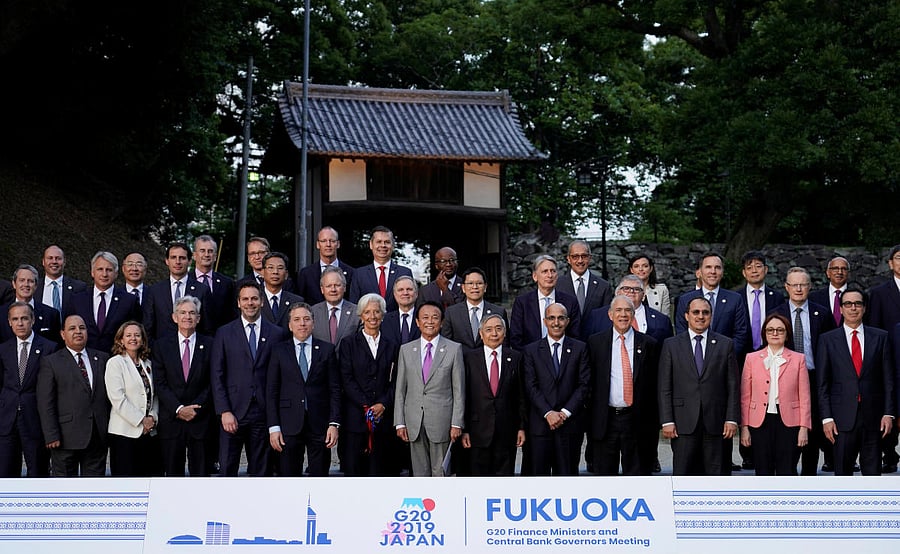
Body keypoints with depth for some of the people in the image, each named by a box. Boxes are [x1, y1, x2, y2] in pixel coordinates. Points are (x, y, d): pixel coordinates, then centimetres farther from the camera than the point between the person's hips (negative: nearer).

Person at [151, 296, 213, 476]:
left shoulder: (209, 345, 4)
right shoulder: (162, 345, 6)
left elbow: (212, 384, 1)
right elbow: (160, 383, 0)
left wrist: (195, 408, -10)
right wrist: (178, 409, -11)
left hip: (200, 420, 0)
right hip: (171, 420, 1)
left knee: (201, 472, 1)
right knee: (173, 473, 5)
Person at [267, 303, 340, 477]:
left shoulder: (327, 350, 6)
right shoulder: (279, 351, 6)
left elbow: (335, 389, 4)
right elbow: (271, 391, 4)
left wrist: (334, 423, -5)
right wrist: (273, 427, -4)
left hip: (319, 424, 0)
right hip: (289, 426, 0)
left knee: (320, 475, 3)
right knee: (289, 475, 3)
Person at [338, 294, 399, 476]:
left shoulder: (392, 346, 14)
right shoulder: (349, 343, 6)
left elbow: (395, 381, 8)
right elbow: (346, 379, -2)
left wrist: (383, 404, -8)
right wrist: (365, 406, -12)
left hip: (383, 416, 2)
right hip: (355, 416, -2)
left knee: (379, 470, 1)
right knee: (353, 467, -4)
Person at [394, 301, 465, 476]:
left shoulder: (454, 349, 1)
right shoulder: (406, 350, 9)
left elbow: (459, 390, 0)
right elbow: (400, 389, 9)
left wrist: (456, 423, -6)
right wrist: (400, 423, 2)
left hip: (441, 421, -2)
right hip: (414, 422, 2)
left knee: (440, 472, 1)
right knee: (419, 472, 7)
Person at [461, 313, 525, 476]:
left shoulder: (515, 358, 6)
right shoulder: (469, 358, 1)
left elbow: (521, 396, 7)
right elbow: (464, 396, 0)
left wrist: (521, 426, 3)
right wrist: (464, 430, -5)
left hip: (507, 432, 1)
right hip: (479, 430, -1)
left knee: (505, 473, 5)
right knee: (479, 474, 4)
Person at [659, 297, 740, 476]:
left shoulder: (725, 345, 8)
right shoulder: (671, 345, 7)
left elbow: (733, 386, 6)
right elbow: (664, 388, 3)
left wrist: (732, 419, -2)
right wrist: (667, 421, -4)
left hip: (715, 422, 1)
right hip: (683, 422, -1)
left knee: (715, 473, 3)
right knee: (682, 474, -1)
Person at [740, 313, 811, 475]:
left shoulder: (798, 359, 7)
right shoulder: (751, 358, 8)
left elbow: (804, 397, 4)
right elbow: (745, 397, 7)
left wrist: (804, 427, -3)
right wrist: (744, 427, 1)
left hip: (788, 422, -1)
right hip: (760, 421, 1)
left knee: (787, 473, 0)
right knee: (763, 473, 4)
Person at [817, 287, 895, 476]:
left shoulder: (880, 337, 7)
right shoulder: (828, 340, 4)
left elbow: (888, 379, 6)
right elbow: (822, 384, 3)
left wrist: (888, 413, -1)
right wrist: (826, 417, -5)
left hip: (873, 417, 1)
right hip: (843, 417, -1)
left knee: (873, 471, 3)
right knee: (843, 472, 3)